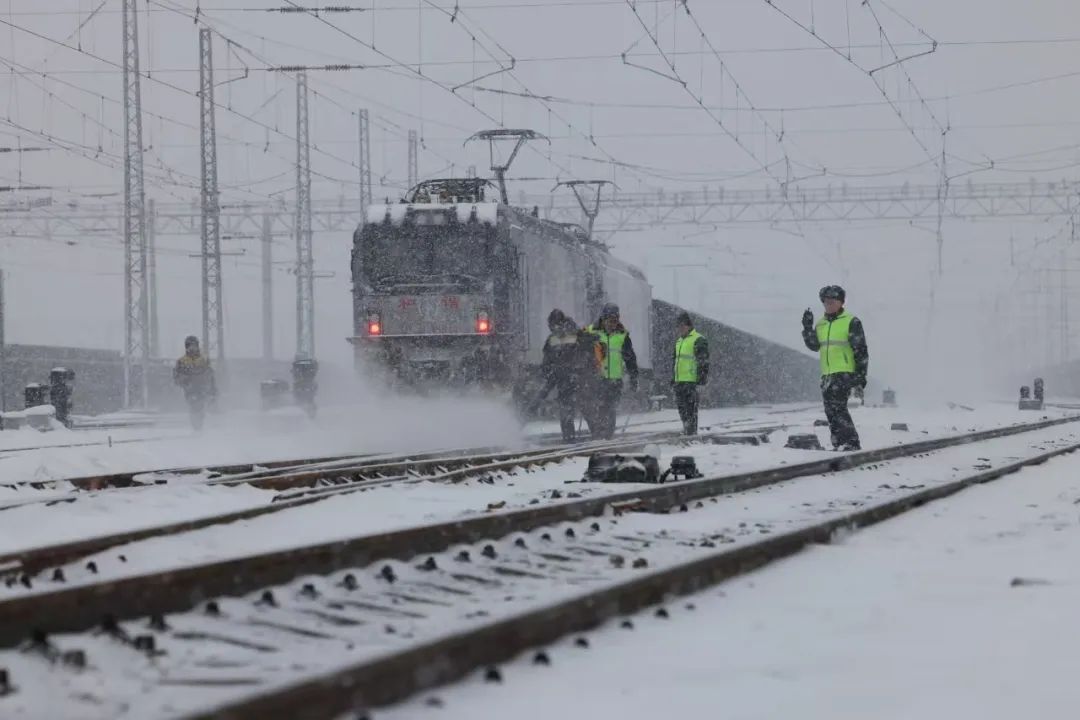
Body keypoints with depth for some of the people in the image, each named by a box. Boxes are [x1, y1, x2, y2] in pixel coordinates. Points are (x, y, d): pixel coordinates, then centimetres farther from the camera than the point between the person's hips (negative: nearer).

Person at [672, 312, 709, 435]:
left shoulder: (698, 340, -7)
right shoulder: (679, 341, 21)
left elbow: (703, 360, -12)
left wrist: (702, 376, -18)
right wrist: (673, 377, 26)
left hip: (691, 379, -9)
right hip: (679, 380, 9)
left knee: (691, 406, -9)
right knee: (681, 406, 11)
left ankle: (692, 430, -7)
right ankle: (686, 428, 20)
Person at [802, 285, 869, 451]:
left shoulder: (851, 322, -4)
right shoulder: (821, 324, 16)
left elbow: (861, 350, -5)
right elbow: (814, 345, 15)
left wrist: (861, 375, -11)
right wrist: (808, 327, 1)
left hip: (845, 372, -7)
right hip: (827, 375, 7)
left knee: (837, 407, -17)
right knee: (831, 410, 7)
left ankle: (852, 443, -16)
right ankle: (840, 444, 13)